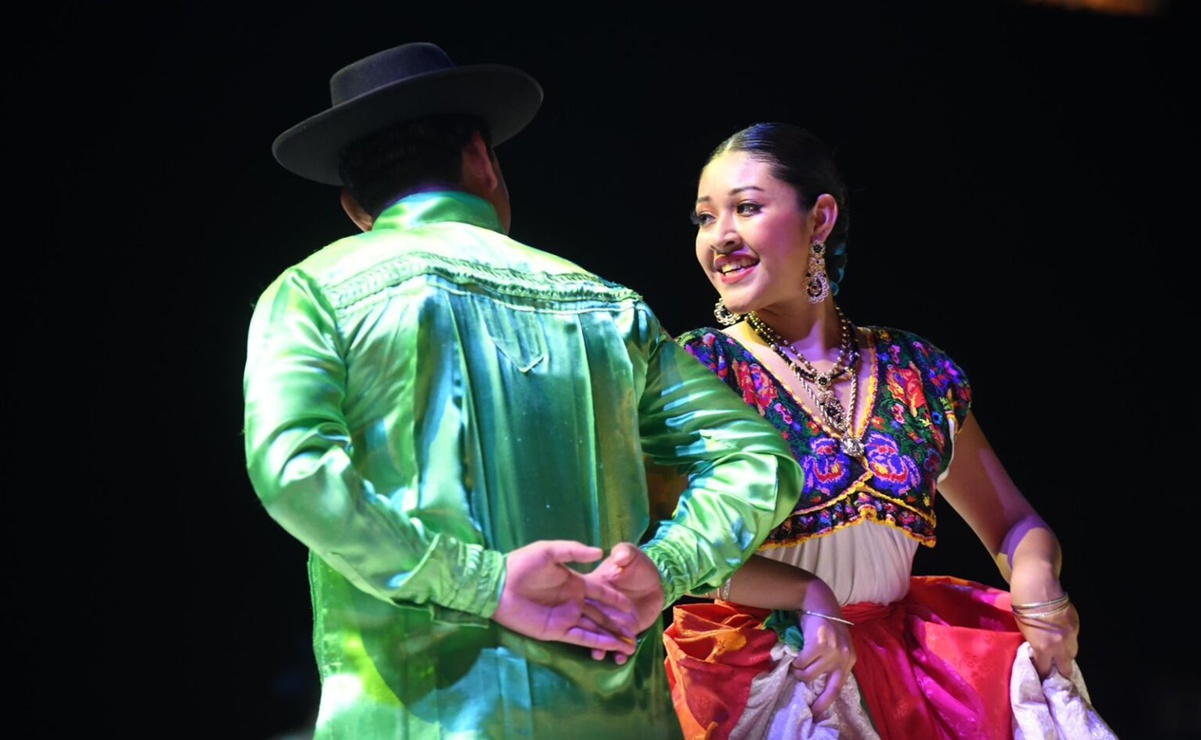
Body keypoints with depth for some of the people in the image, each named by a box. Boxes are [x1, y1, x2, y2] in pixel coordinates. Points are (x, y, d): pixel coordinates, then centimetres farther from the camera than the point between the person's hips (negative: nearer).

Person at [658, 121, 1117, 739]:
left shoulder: (914, 369, 7)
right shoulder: (696, 367, -2)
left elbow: (1016, 525, 16)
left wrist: (1036, 578, -5)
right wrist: (803, 593, -24)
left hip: (905, 667, 4)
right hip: (753, 677, -3)